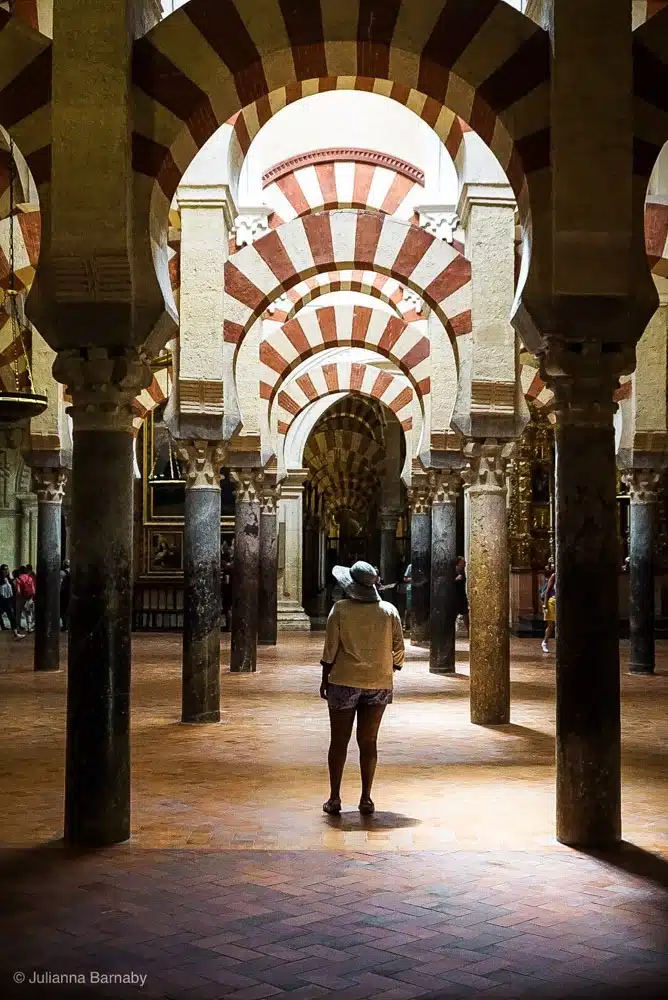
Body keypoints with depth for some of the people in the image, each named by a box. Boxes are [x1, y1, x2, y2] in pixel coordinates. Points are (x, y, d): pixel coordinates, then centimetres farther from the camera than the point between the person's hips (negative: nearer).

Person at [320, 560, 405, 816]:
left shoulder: (340, 610, -7)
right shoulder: (389, 611, 1)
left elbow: (331, 647, -6)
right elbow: (398, 649, 3)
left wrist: (325, 680, 3)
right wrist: (390, 673, 17)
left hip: (344, 682, -2)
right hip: (379, 683, 2)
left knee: (339, 741, 6)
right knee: (368, 741, 9)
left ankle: (334, 798, 8)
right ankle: (366, 799, 9)